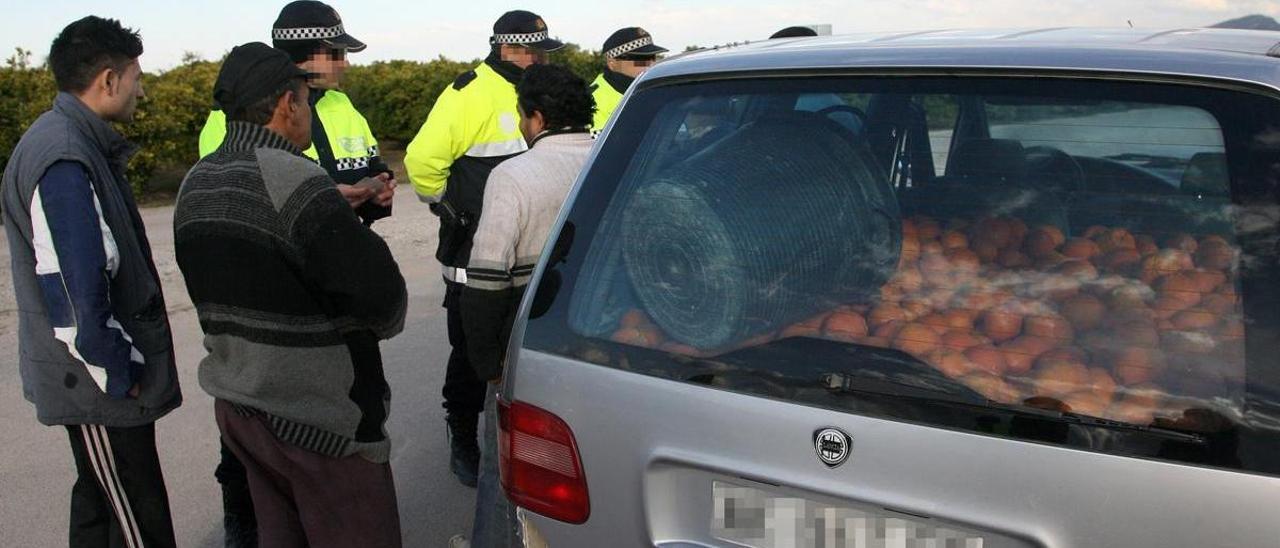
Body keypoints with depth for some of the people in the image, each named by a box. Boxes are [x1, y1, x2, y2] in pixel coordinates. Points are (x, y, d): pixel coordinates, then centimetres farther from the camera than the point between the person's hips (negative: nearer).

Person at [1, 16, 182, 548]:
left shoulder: (77, 144, 10)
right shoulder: (63, 162, -23)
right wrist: (121, 376, -16)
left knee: (101, 502, 22)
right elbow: (74, 293, -27)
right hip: (99, 384, -10)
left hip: (110, 375, 10)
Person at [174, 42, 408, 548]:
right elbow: (382, 297, -21)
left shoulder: (194, 186, 6)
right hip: (319, 420, -8)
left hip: (235, 405, 8)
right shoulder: (296, 183, -21)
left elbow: (217, 295, 12)